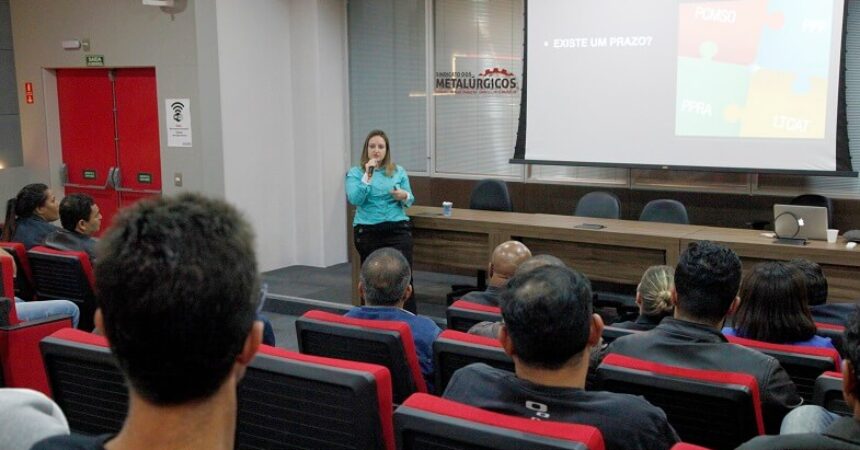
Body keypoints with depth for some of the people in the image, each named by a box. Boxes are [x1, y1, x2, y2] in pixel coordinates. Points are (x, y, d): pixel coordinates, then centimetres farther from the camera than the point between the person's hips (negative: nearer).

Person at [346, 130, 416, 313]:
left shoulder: (399, 171, 10)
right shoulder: (355, 172, 4)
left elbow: (410, 201, 12)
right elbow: (355, 199, -11)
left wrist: (405, 196, -10)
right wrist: (368, 175, -14)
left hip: (398, 229, 1)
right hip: (367, 232, 0)